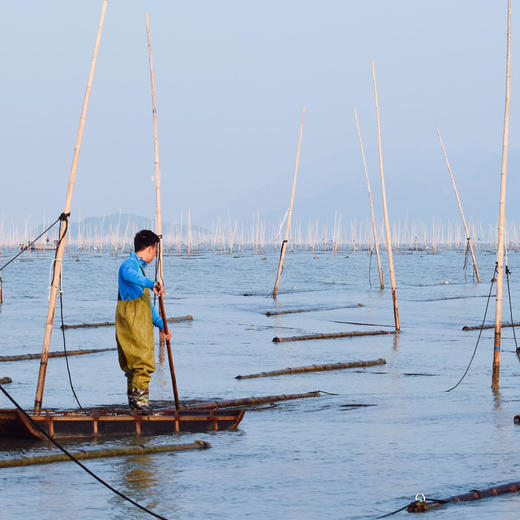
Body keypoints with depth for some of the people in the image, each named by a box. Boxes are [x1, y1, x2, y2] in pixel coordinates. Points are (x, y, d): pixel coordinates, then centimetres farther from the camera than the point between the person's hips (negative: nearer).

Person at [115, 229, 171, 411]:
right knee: (144, 361, -14)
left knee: (133, 363, 10)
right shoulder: (128, 265, -8)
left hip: (141, 324, 10)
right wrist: (151, 284, -52)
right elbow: (130, 275, -37)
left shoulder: (139, 267, 23)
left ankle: (134, 400, 13)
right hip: (132, 321, -10)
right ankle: (139, 399, -14)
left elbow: (147, 303, 30)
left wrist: (161, 325, 30)